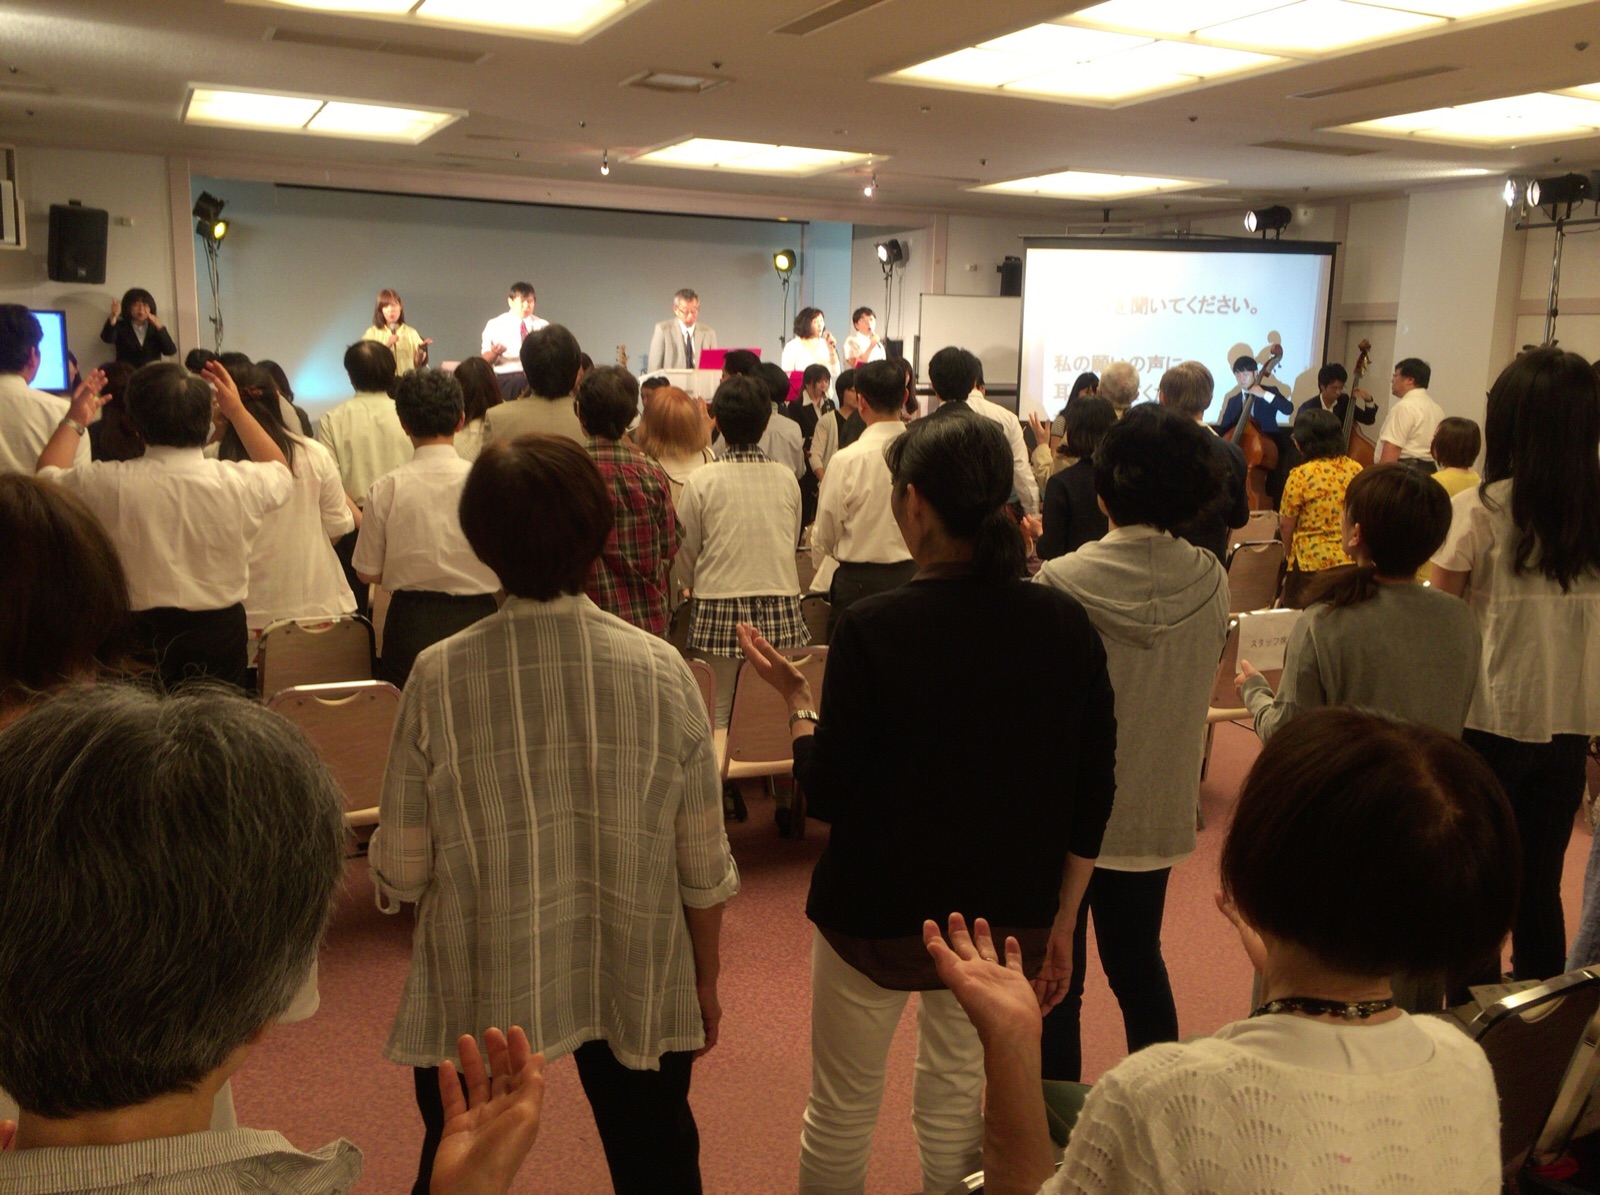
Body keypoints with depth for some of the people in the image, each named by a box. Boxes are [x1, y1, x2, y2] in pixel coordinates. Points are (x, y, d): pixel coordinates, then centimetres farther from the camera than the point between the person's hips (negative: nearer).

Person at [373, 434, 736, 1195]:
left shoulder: (439, 677, -16)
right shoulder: (661, 670, -14)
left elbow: (399, 875, -10)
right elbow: (704, 867, -9)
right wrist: (706, 981, 7)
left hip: (478, 993, 0)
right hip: (638, 988, 1)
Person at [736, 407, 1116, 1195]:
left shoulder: (872, 628, -21)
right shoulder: (1064, 623, -8)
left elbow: (826, 792, -15)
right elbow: (1092, 795, -2)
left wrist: (796, 699, 0)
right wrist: (1062, 920, 8)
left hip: (877, 912, -3)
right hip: (1004, 915, 4)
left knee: (841, 1111, 18)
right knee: (958, 1101, 22)